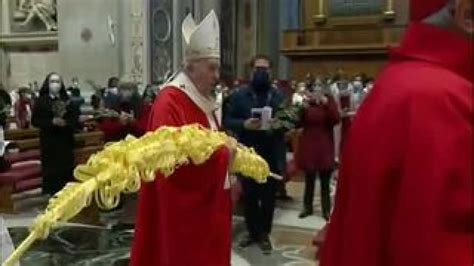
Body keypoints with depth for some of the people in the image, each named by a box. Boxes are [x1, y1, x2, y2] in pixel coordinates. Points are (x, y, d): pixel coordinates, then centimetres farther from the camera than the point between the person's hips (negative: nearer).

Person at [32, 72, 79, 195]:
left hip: (66, 141, 3)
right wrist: (52, 122, -18)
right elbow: (35, 120, -5)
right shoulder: (41, 101, 0)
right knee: (51, 171, -3)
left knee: (66, 170, 2)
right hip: (49, 142, -2)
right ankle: (51, 195, 6)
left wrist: (65, 123, -15)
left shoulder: (67, 100, 8)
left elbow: (75, 119, 6)